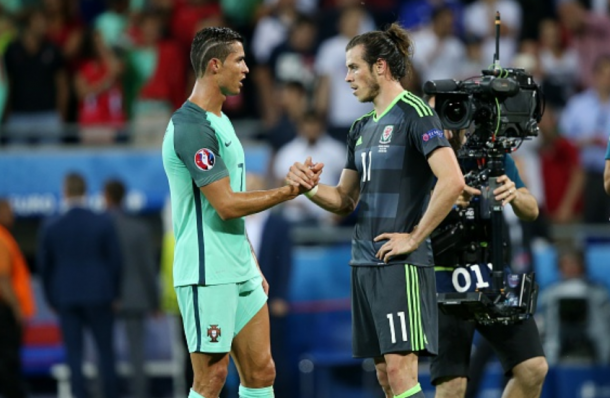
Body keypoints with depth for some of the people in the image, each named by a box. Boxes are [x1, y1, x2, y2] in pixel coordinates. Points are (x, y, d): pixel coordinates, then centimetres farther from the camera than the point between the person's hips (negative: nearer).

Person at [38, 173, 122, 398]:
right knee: (106, 350, 7)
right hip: (99, 295, -1)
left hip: (65, 297, 1)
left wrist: (51, 299, 14)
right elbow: (115, 260, -2)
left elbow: (44, 266, 3)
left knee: (74, 353, 3)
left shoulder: (51, 227, -3)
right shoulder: (103, 223, -6)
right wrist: (115, 294, 9)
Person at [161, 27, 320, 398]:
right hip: (208, 276, -10)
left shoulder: (220, 121, 16)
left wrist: (253, 265, 21)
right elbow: (226, 205, -20)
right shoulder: (192, 127, -15)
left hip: (239, 271, 10)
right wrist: (289, 191, -15)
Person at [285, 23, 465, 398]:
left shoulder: (414, 113, -10)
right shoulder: (362, 128, 17)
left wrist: (415, 237, -16)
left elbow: (453, 181, -21)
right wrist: (309, 187, 0)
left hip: (401, 265, -9)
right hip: (364, 264, 9)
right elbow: (345, 200, 21)